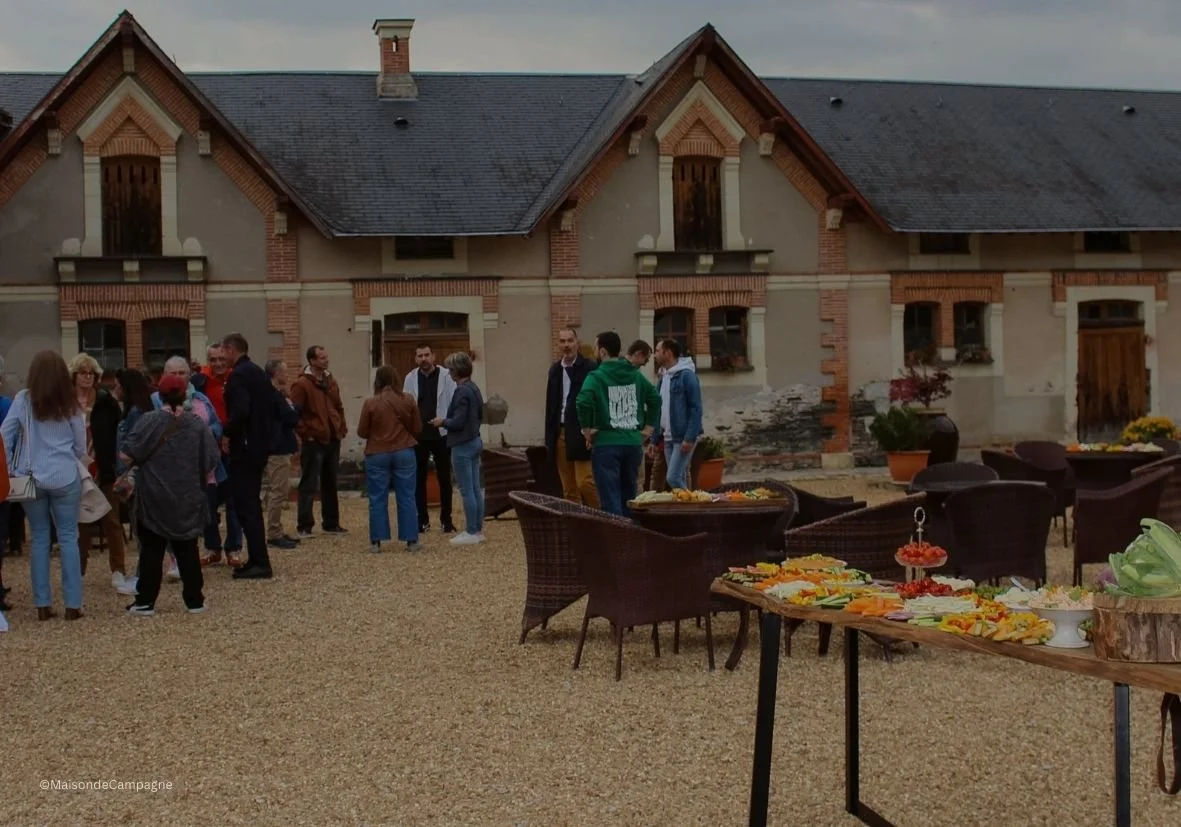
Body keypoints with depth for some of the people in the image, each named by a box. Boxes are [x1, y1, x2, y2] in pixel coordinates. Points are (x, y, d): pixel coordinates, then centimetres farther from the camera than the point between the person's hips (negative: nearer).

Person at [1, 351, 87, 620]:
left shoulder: (23, 400, -2)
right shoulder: (70, 402, 1)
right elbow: (81, 445, 6)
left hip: (32, 478, 0)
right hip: (65, 477, 0)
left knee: (40, 539, 9)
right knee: (68, 538, 4)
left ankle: (42, 604, 10)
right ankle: (72, 604, 3)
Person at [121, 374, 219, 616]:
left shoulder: (149, 421, -9)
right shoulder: (197, 424, -2)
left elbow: (127, 456, -13)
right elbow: (211, 463, 0)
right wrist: (204, 481, 18)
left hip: (154, 498, -2)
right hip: (188, 500, 2)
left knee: (152, 550, 5)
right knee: (187, 550, 11)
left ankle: (145, 601, 7)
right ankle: (194, 600, 14)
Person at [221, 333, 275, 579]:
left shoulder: (238, 375, -15)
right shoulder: (260, 373, 13)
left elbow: (240, 411, -26)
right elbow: (268, 408, 17)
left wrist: (227, 434, -12)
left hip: (244, 448, -9)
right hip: (261, 444, 9)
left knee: (245, 505, -6)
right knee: (251, 503, 16)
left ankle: (260, 563, -7)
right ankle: (256, 559, 19)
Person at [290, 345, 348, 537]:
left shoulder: (331, 381, 13)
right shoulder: (301, 384, -10)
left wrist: (342, 428, 12)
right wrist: (305, 433, -15)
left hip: (333, 440, 7)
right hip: (314, 441, -7)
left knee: (330, 483, 14)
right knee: (309, 485, -4)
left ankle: (331, 523, 22)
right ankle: (304, 526, 0)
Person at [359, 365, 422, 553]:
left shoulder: (370, 403, -9)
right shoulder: (408, 400, -3)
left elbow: (362, 432, -3)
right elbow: (417, 428, 4)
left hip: (377, 455, -1)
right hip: (404, 453, 1)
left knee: (377, 499, 6)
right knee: (407, 498, 6)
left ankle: (376, 541, 6)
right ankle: (411, 540, 8)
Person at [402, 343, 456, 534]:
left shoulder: (445, 376, -3)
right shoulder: (411, 378, 4)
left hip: (441, 434, -2)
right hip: (418, 435, 2)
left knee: (444, 478, 6)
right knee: (419, 478, 7)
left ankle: (446, 520, 14)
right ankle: (422, 519, 16)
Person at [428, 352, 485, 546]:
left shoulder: (462, 392, -18)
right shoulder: (475, 389, 9)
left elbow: (458, 422, -22)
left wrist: (443, 422, -4)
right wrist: (447, 421, 17)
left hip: (462, 445, -9)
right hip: (475, 441, 9)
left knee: (467, 490, -3)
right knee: (476, 488, 12)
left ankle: (471, 532, 1)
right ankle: (478, 529, 17)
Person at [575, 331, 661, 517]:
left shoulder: (596, 377, -9)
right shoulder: (635, 375, 8)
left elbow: (584, 402, -24)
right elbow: (655, 399, 10)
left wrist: (587, 429, -12)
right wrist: (649, 426, 14)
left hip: (606, 444, -5)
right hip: (633, 442, 5)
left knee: (610, 500, -3)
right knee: (629, 496, 17)